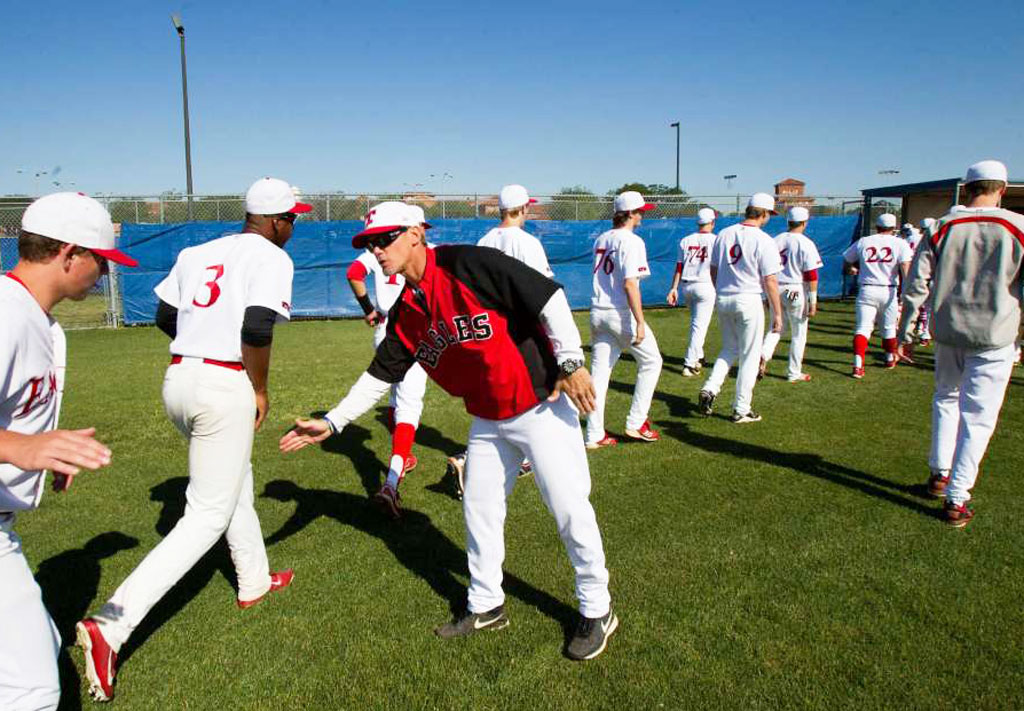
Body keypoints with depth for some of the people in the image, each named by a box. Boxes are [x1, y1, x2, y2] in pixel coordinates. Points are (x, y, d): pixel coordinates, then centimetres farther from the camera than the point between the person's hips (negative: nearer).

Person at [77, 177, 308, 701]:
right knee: (208, 517, 0)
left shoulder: (197, 253, 13)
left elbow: (165, 316, 16)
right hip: (225, 387, -8)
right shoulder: (271, 257, -8)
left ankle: (253, 581, 43)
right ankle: (110, 626, -7)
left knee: (235, 481, 27)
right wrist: (259, 389, -7)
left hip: (178, 380, 8)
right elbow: (256, 330, -20)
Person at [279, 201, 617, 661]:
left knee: (569, 508, -1)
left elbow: (548, 296, -21)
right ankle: (485, 606, 35)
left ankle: (597, 610, 20)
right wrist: (332, 423, 7)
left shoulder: (467, 264, -18)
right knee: (479, 510, 15)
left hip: (542, 407, -7)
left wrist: (571, 362, -25)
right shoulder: (405, 314, 4)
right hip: (488, 423, 8)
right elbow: (380, 375, 11)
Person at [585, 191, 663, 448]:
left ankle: (594, 435, 8)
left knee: (600, 371, 7)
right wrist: (640, 322, -21)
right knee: (651, 361, 11)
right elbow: (629, 284, -20)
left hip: (597, 312, 7)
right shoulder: (632, 241, -12)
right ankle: (636, 423, 11)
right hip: (621, 313, -7)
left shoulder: (601, 239, 12)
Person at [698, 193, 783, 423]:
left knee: (729, 349, 21)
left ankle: (710, 389, 2)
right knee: (749, 355, 6)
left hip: (723, 300, 6)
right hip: (748, 300, -6)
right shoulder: (763, 241, -11)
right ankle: (741, 410, 11)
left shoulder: (724, 234, 6)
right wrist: (777, 313, -6)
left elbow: (713, 270, 13)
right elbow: (770, 280, -12)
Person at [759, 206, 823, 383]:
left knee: (776, 327, 18)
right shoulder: (806, 244, -10)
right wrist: (813, 301, -9)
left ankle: (764, 354, -9)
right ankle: (794, 373, 14)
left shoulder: (775, 241, 5)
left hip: (775, 289, 5)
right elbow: (811, 275, -13)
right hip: (796, 291, -4)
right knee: (798, 333, 8)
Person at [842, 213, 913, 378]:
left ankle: (858, 366, -19)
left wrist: (855, 270, 36)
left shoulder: (862, 242, 5)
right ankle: (890, 359, 36)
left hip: (866, 290, 0)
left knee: (863, 327, -4)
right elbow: (906, 271, -12)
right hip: (888, 291, 0)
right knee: (889, 327, 18)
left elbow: (846, 264, 16)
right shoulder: (899, 243, -1)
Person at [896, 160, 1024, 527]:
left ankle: (939, 472, 29)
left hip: (947, 334, 3)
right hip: (993, 338, -3)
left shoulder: (942, 227, 0)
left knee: (945, 398, 25)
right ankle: (956, 499, 5)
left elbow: (916, 285, -1)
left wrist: (905, 333, 6)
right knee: (977, 417, 3)